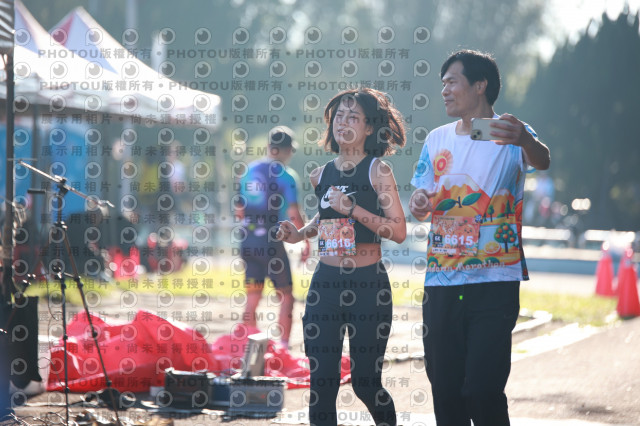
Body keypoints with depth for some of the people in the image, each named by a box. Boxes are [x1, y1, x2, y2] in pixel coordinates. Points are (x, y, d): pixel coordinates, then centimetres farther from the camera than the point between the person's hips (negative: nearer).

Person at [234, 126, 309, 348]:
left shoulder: (248, 170, 9)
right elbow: (293, 214, -15)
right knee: (286, 296, 7)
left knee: (252, 299, 9)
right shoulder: (286, 175, -8)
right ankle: (283, 347, 3)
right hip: (271, 242, -5)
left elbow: (238, 210, 12)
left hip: (248, 242, 5)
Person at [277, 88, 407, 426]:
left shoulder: (378, 171, -5)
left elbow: (398, 231, -12)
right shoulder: (321, 175, 10)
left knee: (365, 383, 0)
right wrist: (301, 233, 11)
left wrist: (352, 209, -19)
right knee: (321, 381, -1)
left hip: (368, 284, -4)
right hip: (325, 281, 4)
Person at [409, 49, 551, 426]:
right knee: (445, 390, 6)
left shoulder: (509, 134, -4)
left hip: (495, 284, -5)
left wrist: (525, 141, -50)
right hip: (441, 284, 5)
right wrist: (418, 204, -8)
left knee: (484, 391, -12)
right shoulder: (438, 140, 13)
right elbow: (421, 203, 18)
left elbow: (541, 161, -26)